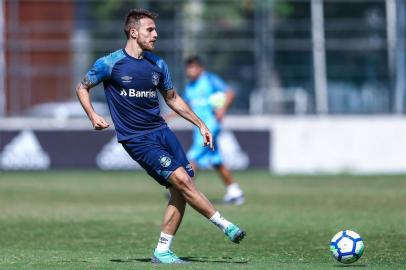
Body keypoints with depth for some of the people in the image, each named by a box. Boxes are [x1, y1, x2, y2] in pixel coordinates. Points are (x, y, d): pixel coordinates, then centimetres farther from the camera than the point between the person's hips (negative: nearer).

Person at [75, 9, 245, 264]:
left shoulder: (157, 65, 9)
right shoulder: (110, 64, -6)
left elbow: (173, 98, 21)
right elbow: (82, 87, 7)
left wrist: (200, 124, 17)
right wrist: (93, 116, -9)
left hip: (162, 131, 6)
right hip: (136, 139, -6)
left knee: (181, 190, -5)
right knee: (182, 180, -18)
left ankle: (162, 251, 2)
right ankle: (225, 225, -9)